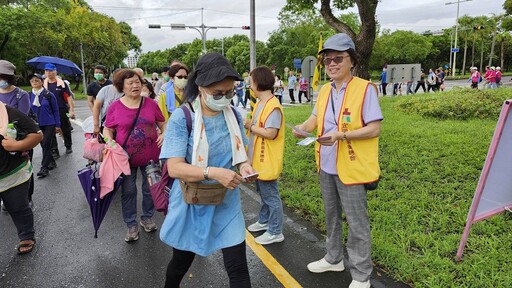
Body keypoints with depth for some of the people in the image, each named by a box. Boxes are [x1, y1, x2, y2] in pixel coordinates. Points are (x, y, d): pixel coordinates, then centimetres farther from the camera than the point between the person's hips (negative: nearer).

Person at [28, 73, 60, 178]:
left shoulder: (49, 95, -7)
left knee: (46, 144, -7)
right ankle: (52, 162, 29)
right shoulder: (30, 96, 1)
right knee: (43, 145, 12)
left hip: (49, 124, -4)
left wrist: (57, 125, -3)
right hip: (37, 125, 4)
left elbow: (55, 110, -2)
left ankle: (44, 167, -2)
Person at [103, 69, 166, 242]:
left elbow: (163, 124, 9)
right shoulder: (115, 107, -5)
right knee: (128, 191, 8)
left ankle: (147, 218, 36)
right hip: (126, 157, -1)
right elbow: (107, 130, 3)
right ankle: (132, 225, 25)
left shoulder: (151, 104, -1)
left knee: (150, 188, 14)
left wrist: (164, 135, -10)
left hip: (150, 156, 2)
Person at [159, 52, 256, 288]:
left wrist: (244, 165, -14)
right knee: (181, 262, 22)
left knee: (238, 268, 2)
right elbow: (174, 168, -23)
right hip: (192, 203, -2)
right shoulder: (181, 118, -18)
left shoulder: (233, 115, -4)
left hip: (227, 202, 2)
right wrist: (213, 173, -38)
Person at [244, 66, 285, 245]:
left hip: (268, 161, -10)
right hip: (258, 159, 10)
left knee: (271, 196, 2)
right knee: (263, 193, 23)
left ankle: (275, 232, 15)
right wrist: (248, 123, -4)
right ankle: (264, 221, 40)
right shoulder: (260, 103, 10)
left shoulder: (273, 106, -21)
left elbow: (270, 133, -27)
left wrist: (250, 126, -17)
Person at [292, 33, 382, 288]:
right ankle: (334, 259, 43)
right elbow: (316, 117, 14)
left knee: (357, 223, 6)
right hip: (326, 167, 7)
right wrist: (302, 128, -8)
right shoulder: (324, 90, 6)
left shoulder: (365, 89, -15)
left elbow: (374, 129, -18)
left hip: (352, 168, -7)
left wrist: (340, 135, -28)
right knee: (331, 216, 22)